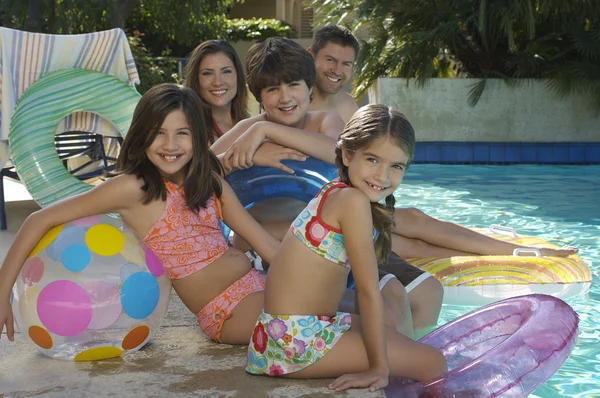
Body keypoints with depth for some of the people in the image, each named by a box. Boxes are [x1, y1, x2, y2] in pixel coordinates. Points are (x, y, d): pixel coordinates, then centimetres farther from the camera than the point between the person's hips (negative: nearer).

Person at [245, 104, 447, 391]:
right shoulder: (354, 201, -18)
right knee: (433, 363, -4)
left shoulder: (336, 193, 10)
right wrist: (379, 368, -14)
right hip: (297, 338, -10)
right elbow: (368, 292, -17)